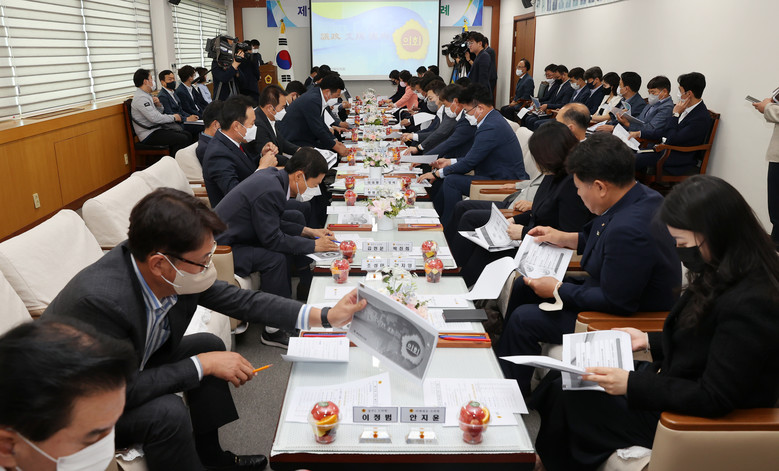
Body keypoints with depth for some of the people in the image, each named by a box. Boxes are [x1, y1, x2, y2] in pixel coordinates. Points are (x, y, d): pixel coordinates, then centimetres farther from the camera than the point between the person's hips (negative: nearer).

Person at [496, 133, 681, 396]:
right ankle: (502, 358, 29)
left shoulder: (629, 230, -36)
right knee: (523, 287, 15)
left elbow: (615, 302, -28)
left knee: (523, 319, -10)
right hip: (613, 291, 11)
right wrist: (564, 238, 13)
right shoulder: (640, 196, -4)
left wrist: (558, 290, -18)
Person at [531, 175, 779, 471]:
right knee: (560, 385, 4)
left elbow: (713, 399, -27)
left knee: (568, 402, -5)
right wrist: (650, 341, 10)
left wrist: (633, 385, -25)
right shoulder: (725, 276, -1)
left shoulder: (749, 304, -30)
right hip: (672, 383, 9)